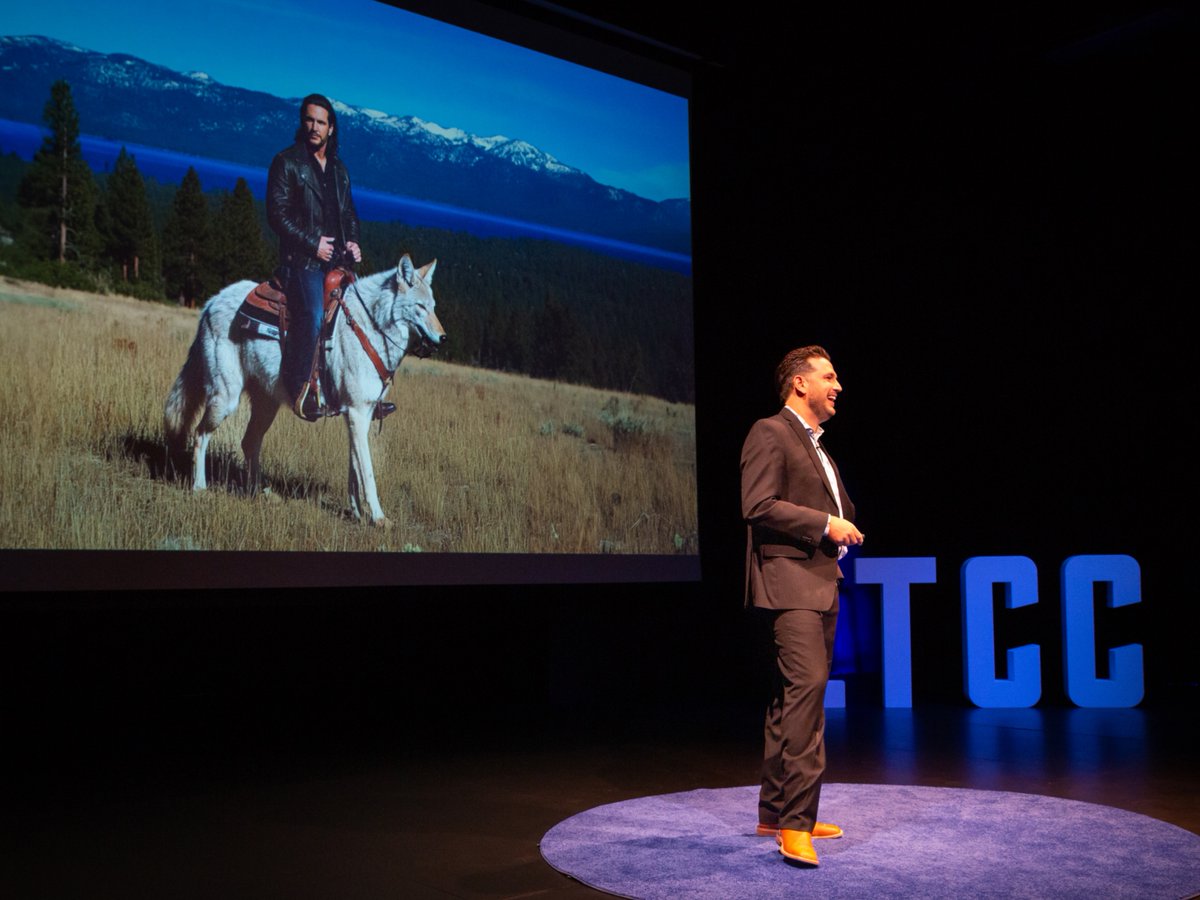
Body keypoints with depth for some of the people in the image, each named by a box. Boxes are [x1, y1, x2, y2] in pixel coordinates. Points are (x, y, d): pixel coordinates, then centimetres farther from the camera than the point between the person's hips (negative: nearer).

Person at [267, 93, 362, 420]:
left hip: (337, 258, 6)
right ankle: (298, 390, -11)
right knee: (312, 318, -22)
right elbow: (277, 214, -7)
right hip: (303, 259, -6)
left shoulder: (338, 168, 19)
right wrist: (312, 243, -13)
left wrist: (352, 240, 6)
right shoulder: (286, 162, -1)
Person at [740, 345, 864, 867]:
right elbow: (758, 506, -18)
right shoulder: (770, 433, -6)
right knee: (808, 687, -20)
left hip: (819, 586, 10)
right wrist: (824, 525, -16)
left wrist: (843, 531, 14)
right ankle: (796, 823, -20)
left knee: (792, 700, 12)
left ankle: (775, 813, 19)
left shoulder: (817, 447, 24)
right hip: (788, 583, -10)